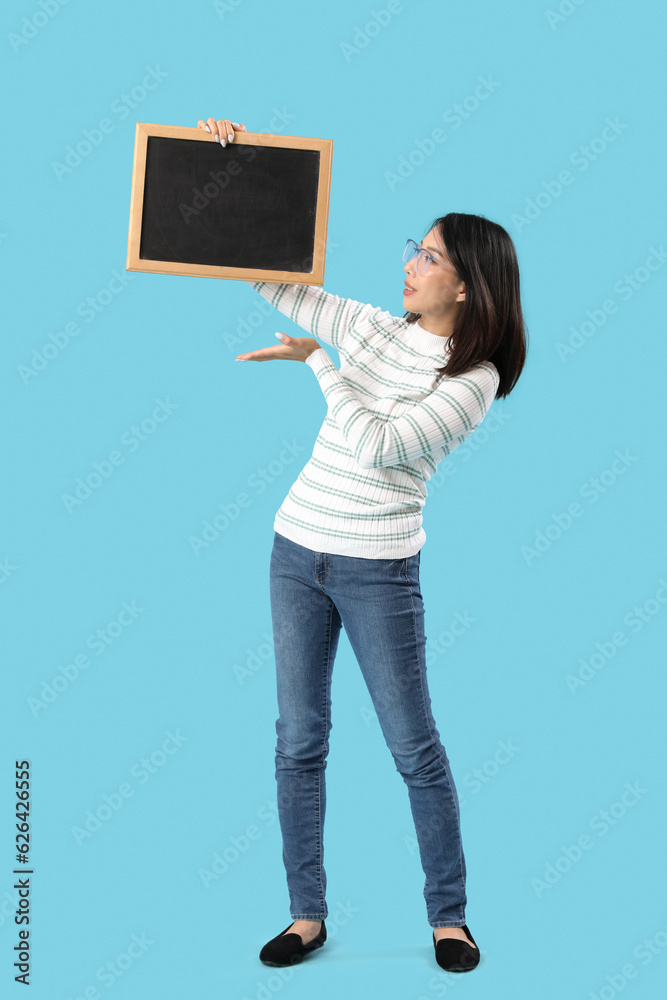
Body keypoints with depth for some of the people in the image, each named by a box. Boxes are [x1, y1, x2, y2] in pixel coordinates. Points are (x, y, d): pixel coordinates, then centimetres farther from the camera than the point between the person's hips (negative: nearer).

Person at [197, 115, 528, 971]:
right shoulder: (375, 328, 6)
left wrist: (317, 361, -12)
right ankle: (307, 915, 19)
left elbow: (379, 445, -21)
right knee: (299, 737, 8)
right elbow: (269, 275, 9)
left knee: (414, 746, 2)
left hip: (379, 568, -5)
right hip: (297, 548, 5)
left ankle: (449, 917, 19)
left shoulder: (476, 378, -10)